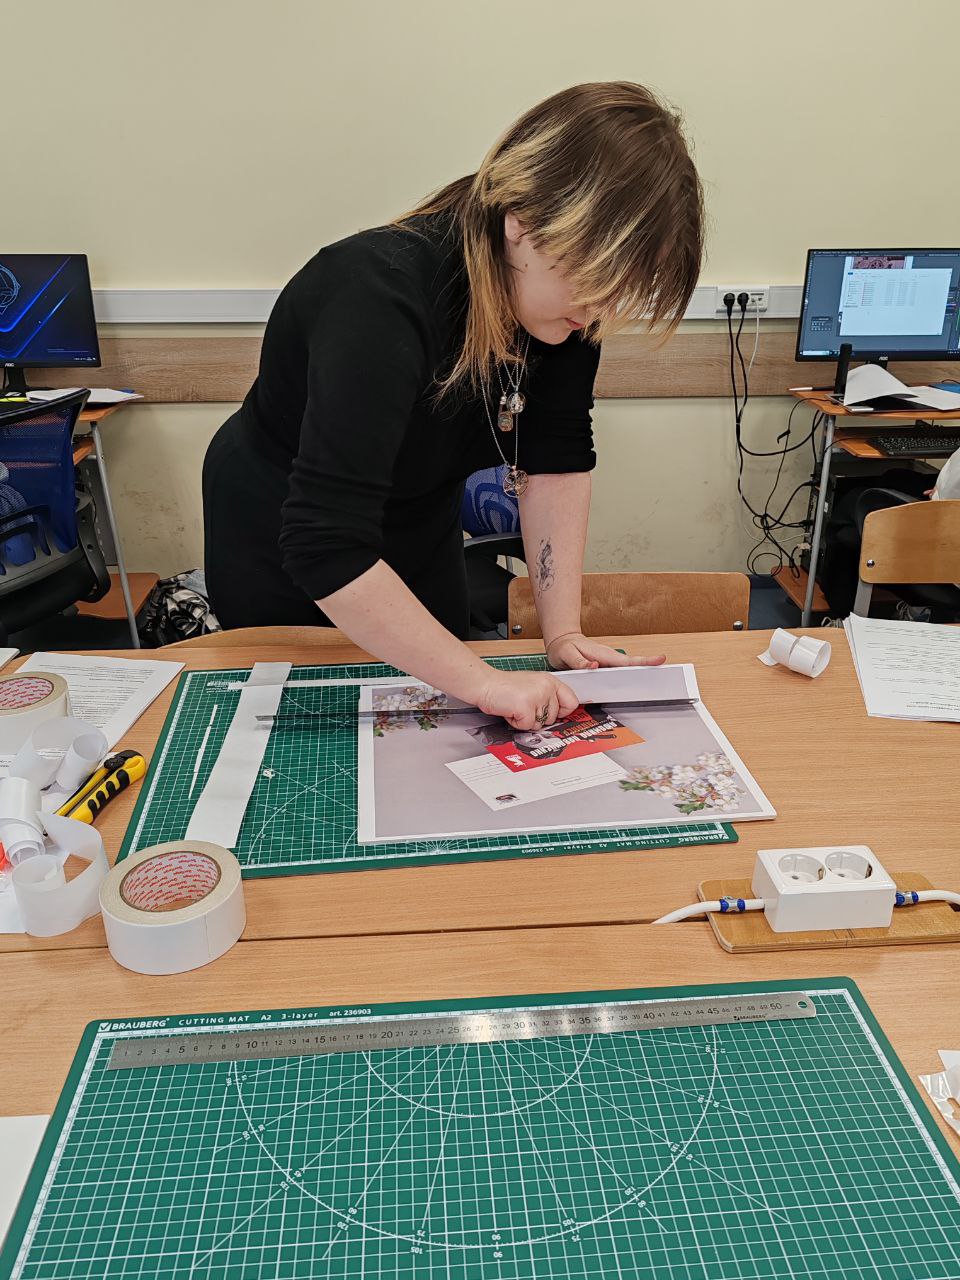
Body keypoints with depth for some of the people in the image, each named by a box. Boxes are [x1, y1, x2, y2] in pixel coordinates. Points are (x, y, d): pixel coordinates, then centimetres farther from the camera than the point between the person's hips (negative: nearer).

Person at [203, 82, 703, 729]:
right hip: (283, 549, -5)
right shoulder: (380, 298, -38)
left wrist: (564, 633, -21)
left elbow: (557, 459, -14)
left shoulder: (570, 291, -18)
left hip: (420, 536, 6)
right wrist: (483, 681, -41)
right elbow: (326, 549, -43)